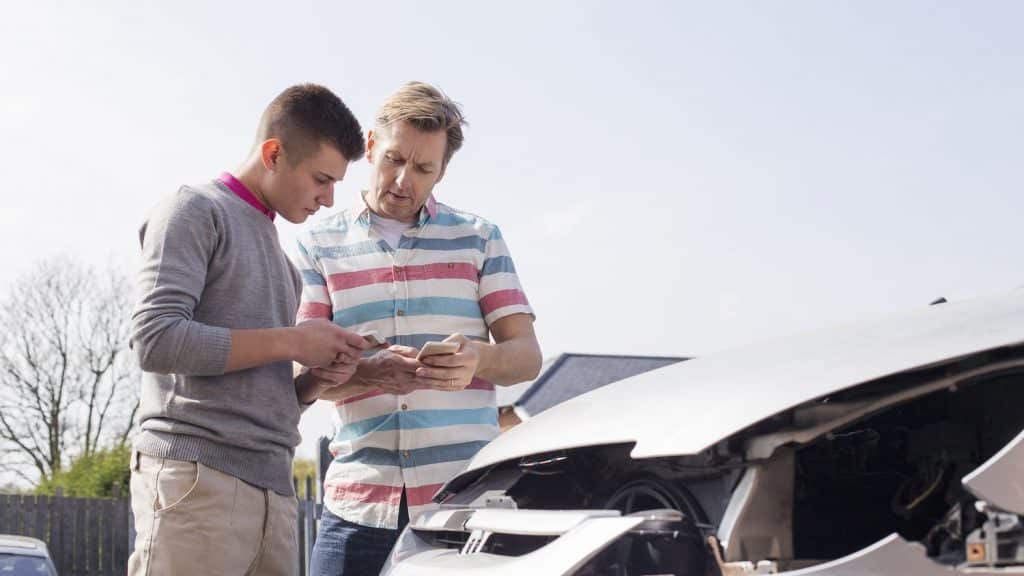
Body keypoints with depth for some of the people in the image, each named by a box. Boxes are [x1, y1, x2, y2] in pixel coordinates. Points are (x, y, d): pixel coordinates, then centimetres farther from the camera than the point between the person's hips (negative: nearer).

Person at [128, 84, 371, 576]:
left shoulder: (281, 260, 25)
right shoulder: (196, 211, 1)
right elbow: (155, 338, -13)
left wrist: (314, 381, 5)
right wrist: (291, 342, -9)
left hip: (273, 492, 8)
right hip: (197, 478, -7)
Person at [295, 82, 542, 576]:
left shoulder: (479, 239, 12)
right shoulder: (320, 245, 10)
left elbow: (527, 355, 6)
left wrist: (477, 360, -17)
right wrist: (366, 373, -20)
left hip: (466, 499, 0)